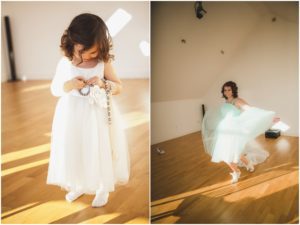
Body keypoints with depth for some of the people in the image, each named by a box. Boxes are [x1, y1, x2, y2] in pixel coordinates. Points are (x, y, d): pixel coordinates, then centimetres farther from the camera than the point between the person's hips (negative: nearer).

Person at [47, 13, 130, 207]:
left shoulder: (103, 63, -11)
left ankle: (103, 188, 35)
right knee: (74, 151, 15)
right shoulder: (65, 63, -8)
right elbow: (54, 89, 0)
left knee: (100, 152, 11)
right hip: (72, 116, 2)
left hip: (98, 116, -1)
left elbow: (119, 87, -2)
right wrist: (68, 85, -21)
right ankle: (79, 185, 41)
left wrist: (103, 83, -22)